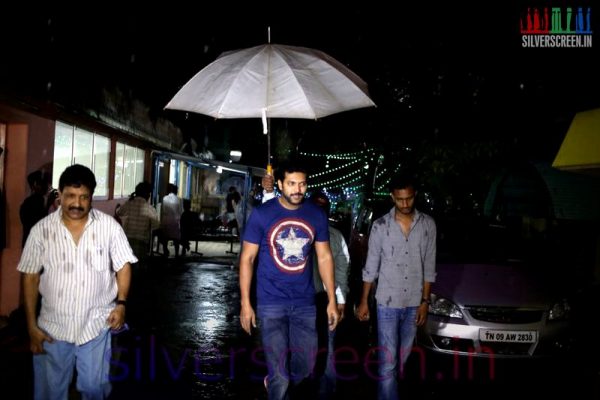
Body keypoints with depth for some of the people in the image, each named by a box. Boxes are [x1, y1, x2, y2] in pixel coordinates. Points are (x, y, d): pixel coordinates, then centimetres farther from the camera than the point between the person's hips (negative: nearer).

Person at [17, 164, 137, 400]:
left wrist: (121, 303, -8)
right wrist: (31, 326, -2)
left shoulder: (109, 226, -7)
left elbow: (123, 265, 2)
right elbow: (30, 276, -1)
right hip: (53, 326, 1)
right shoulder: (41, 229, -6)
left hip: (96, 325, 0)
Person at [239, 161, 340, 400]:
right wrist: (245, 303, -6)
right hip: (271, 303, -3)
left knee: (306, 366, 16)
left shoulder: (317, 215, -1)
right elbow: (247, 258, -3)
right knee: (279, 374, 0)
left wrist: (332, 301, 4)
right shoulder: (262, 214, -9)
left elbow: (325, 257, 6)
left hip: (305, 302, 3)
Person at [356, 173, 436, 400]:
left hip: (414, 303, 3)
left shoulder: (428, 225, -2)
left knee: (403, 357, 16)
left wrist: (425, 301, -1)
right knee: (388, 360, -3)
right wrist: (363, 301, 0)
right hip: (387, 303, -2)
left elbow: (429, 267, 2)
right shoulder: (380, 226, -7)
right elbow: (371, 266, -1)